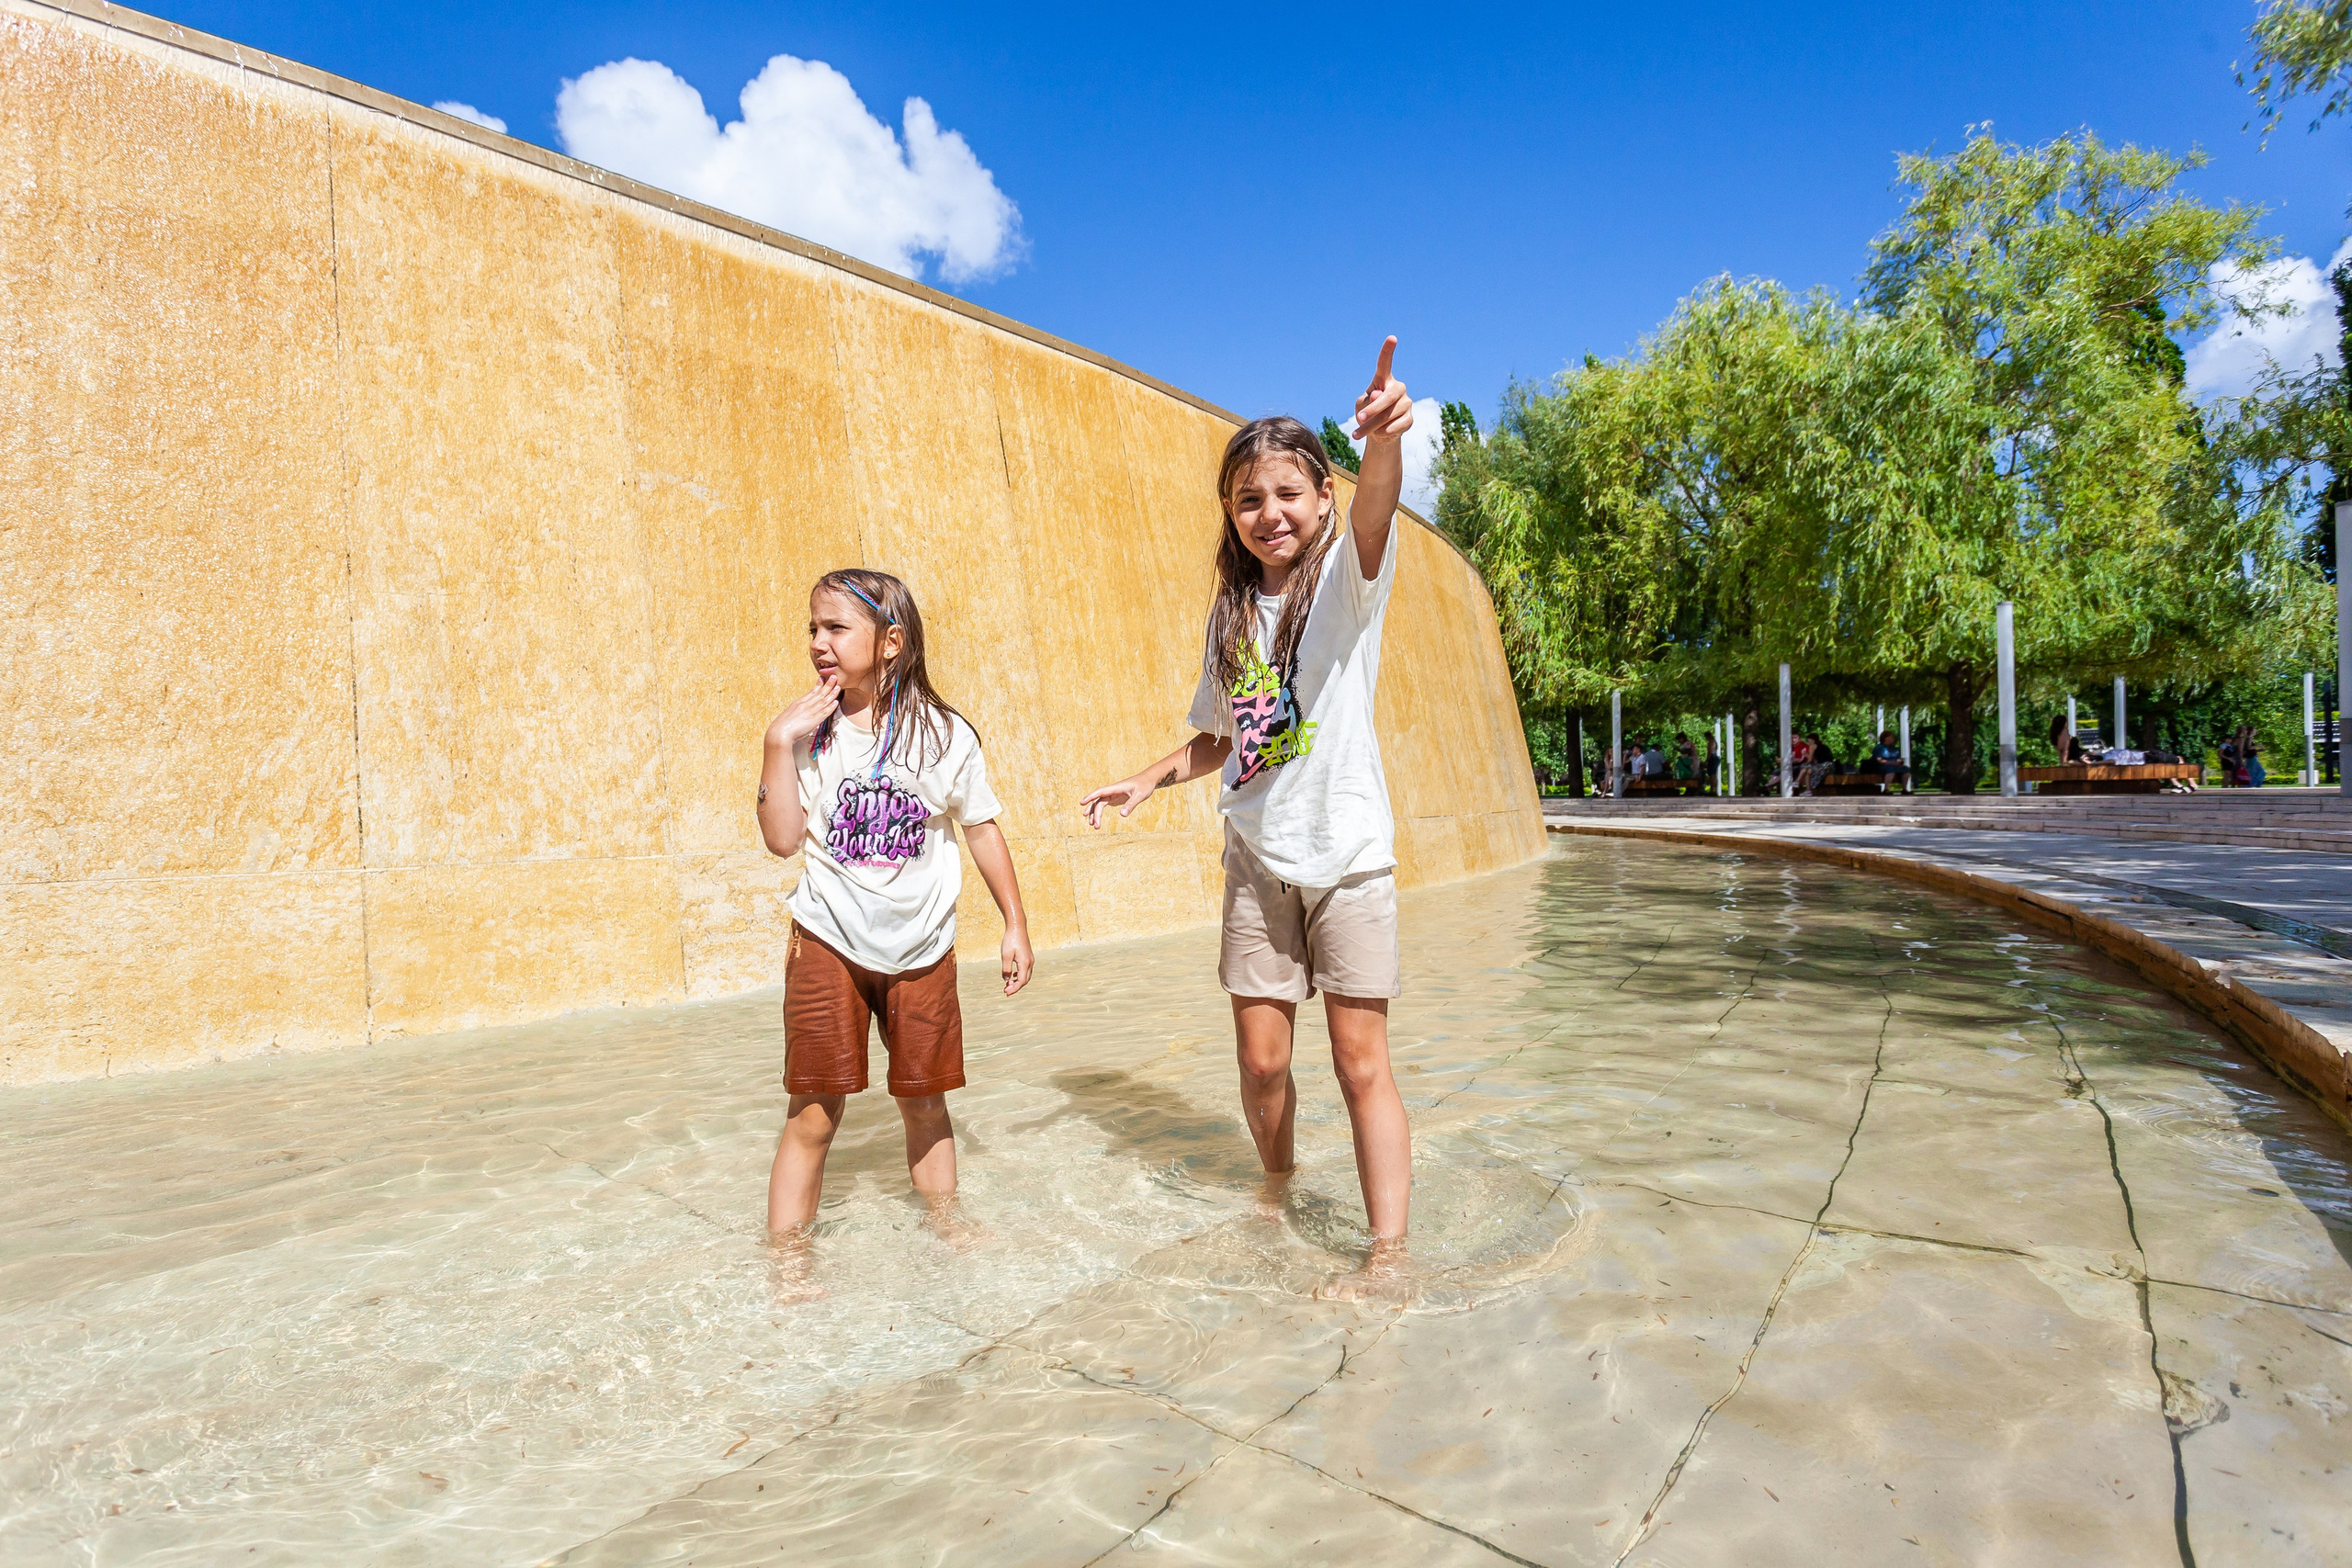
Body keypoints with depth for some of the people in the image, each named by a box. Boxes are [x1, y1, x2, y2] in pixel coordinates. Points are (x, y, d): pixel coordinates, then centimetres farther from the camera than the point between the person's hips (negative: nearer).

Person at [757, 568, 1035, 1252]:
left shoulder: (944, 734, -4)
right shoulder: (810, 731, -3)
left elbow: (982, 830, 4)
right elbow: (783, 839, -9)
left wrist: (1015, 926, 6)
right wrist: (778, 743, -17)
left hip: (921, 949, 1)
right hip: (828, 944, 0)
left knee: (924, 1103, 14)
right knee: (812, 1112, 2)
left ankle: (946, 1226, 34)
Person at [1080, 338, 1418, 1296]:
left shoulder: (1346, 577, -4)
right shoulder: (1232, 614, 10)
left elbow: (1374, 517, -29)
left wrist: (1383, 444, -49)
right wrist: (1150, 777, 6)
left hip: (1348, 853, -4)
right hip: (1257, 858, 4)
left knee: (1360, 1061, -1)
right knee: (1261, 1057, 7)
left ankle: (1389, 1257, 10)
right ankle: (1278, 1198, 33)